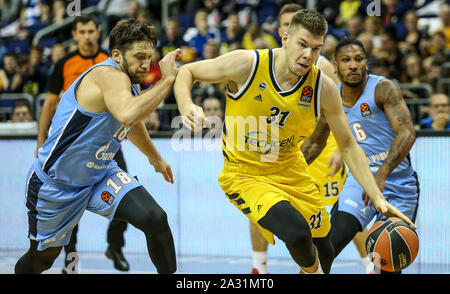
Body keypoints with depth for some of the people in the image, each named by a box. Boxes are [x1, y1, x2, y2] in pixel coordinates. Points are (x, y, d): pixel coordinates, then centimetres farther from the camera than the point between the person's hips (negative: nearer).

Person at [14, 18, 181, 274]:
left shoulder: (129, 83, 1)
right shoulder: (108, 75, -26)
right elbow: (127, 116, -49)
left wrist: (155, 157, 39)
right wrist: (168, 79, -41)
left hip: (101, 174, 7)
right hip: (56, 184, -7)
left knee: (155, 219, -19)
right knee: (42, 258, 14)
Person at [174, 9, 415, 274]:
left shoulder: (324, 88, -12)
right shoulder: (246, 64, -22)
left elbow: (349, 146, -2)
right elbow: (186, 72, -8)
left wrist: (378, 198, -11)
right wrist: (186, 107, -30)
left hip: (291, 172, 5)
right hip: (244, 175, -5)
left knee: (324, 251, 14)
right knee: (297, 233, -29)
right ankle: (312, 271, 6)